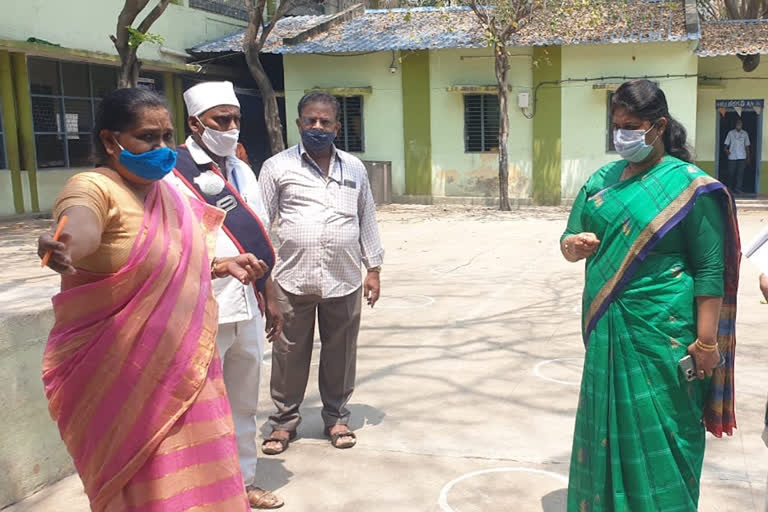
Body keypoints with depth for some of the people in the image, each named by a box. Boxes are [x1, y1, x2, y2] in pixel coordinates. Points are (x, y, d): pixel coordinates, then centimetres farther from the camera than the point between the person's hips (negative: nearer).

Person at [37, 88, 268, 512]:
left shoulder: (164, 191, 7)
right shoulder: (93, 187, -16)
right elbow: (82, 227, -40)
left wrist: (223, 266, 8)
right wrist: (62, 248, -61)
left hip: (182, 368, 7)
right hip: (123, 377, -7)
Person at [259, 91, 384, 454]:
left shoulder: (354, 169, 11)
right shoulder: (277, 167, 1)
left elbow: (367, 220, 14)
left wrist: (374, 268, 11)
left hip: (344, 281, 2)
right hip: (293, 280, -2)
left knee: (340, 353, 12)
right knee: (290, 354, 8)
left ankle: (336, 417, 30)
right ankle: (284, 420, 25)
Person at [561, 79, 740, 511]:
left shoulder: (688, 184, -8)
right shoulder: (602, 180, 9)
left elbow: (711, 270, -11)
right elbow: (571, 239, 13)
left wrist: (707, 341, -15)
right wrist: (573, 245, -11)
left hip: (662, 331, -5)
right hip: (608, 329, 5)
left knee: (659, 432, 4)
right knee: (609, 423, 15)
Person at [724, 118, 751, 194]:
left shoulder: (745, 133, 9)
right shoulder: (731, 133, 5)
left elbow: (747, 146, 12)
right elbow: (727, 144, 5)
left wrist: (748, 157, 9)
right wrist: (726, 149, -17)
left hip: (742, 157, 0)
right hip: (732, 157, 0)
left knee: (741, 173, -10)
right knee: (731, 173, 1)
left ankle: (738, 188, -14)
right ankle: (733, 187, 18)